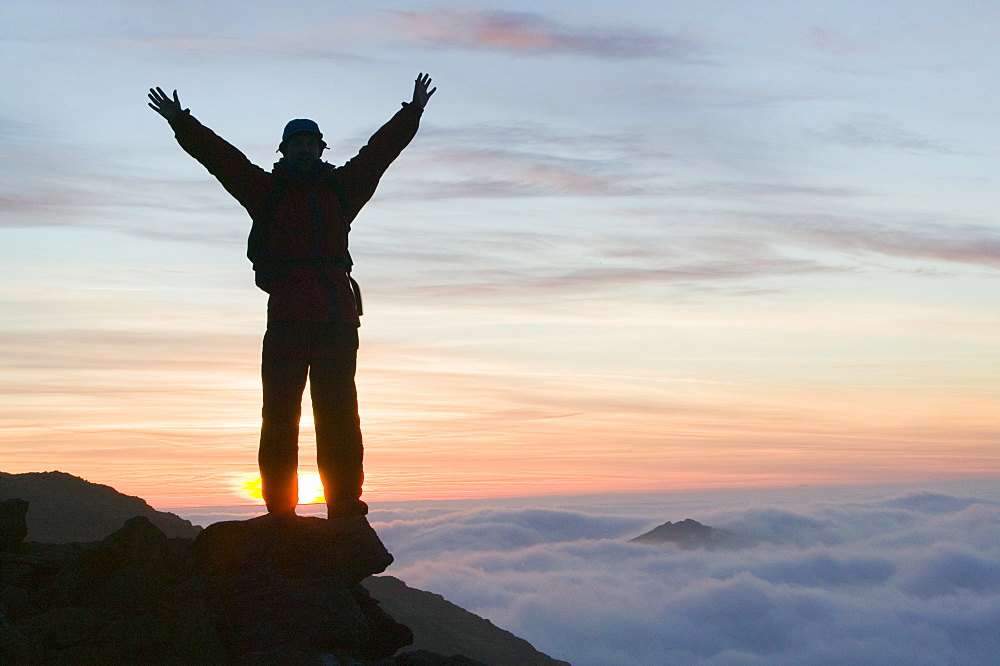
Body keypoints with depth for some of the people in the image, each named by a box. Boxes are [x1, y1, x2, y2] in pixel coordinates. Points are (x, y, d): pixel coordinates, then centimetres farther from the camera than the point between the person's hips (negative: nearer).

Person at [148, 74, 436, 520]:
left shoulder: (341, 189, 18)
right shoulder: (266, 190, 10)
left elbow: (379, 150, 25)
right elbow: (219, 155, 6)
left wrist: (412, 112, 29)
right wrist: (181, 122, 0)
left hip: (338, 315, 3)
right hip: (287, 316, -3)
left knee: (339, 415, 4)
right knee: (280, 412, -2)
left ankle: (344, 504, 7)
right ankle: (280, 508, 0)